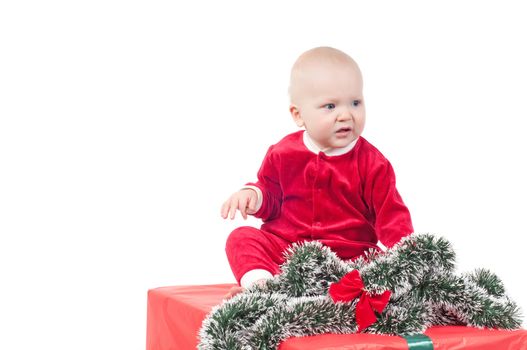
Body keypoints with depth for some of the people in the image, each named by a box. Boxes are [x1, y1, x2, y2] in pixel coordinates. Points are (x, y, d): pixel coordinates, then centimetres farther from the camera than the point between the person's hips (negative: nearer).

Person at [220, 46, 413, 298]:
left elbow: (391, 215, -3)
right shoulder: (283, 153, 5)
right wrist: (253, 195, -6)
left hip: (349, 255, -2)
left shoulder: (372, 163, -2)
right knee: (241, 238, -17)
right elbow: (271, 192, 19)